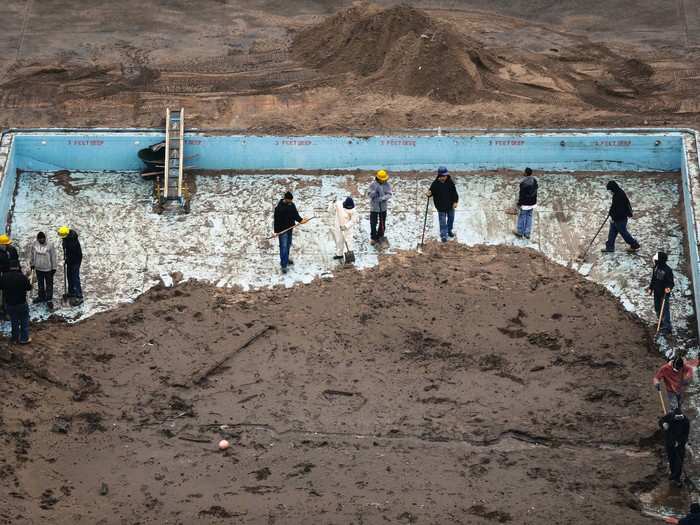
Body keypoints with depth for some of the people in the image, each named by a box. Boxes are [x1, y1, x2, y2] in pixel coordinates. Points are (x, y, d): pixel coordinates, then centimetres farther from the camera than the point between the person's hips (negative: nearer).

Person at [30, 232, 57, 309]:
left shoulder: (50, 245, -17)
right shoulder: (35, 244, -6)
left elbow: (53, 257, -10)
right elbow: (32, 255, 8)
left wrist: (54, 268, -8)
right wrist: (32, 264, 14)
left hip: (48, 269, -4)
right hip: (38, 268, 4)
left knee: (49, 284, 4)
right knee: (40, 283, 20)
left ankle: (49, 299, 13)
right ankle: (41, 296, 38)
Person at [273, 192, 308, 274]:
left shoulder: (292, 205, 2)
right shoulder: (279, 207, -19)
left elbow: (295, 214, 8)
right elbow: (276, 220, -19)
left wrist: (300, 220, -11)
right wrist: (276, 231, -22)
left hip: (289, 228, 7)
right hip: (282, 230, -7)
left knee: (288, 245, 20)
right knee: (283, 247, -7)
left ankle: (286, 260, 39)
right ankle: (284, 265, -4)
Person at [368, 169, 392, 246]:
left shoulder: (387, 185, -5)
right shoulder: (373, 184, -11)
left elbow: (390, 194, -13)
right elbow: (370, 194, -12)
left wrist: (383, 198, -32)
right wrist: (374, 192, -34)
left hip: (383, 207, 2)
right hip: (374, 207, -2)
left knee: (382, 223, 12)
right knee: (373, 223, 0)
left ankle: (380, 236, 27)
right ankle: (373, 238, 11)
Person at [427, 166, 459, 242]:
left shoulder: (450, 182, -10)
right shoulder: (435, 184, -18)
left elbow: (454, 192, -2)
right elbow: (432, 191, -6)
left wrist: (455, 202, -6)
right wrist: (429, 194, -31)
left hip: (450, 205, 4)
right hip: (441, 206, -4)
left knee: (451, 218, 22)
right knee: (442, 221, 1)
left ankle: (449, 230, 45)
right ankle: (443, 235, 13)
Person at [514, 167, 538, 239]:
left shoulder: (523, 182, -24)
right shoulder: (534, 180, -3)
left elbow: (521, 194, -20)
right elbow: (535, 191, 7)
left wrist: (519, 203, -9)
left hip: (525, 203, -6)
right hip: (532, 203, 6)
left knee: (522, 217, 10)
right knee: (529, 217, 16)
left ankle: (520, 232, 23)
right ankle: (527, 233, 23)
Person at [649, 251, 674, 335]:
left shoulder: (667, 270, -22)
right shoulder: (656, 268, -1)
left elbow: (671, 283, -15)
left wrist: (669, 288, -33)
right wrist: (650, 288, 12)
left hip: (664, 293, -8)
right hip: (656, 293, 8)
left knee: (665, 310, -4)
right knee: (657, 309, 18)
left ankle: (667, 327, 3)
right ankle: (662, 324, 35)